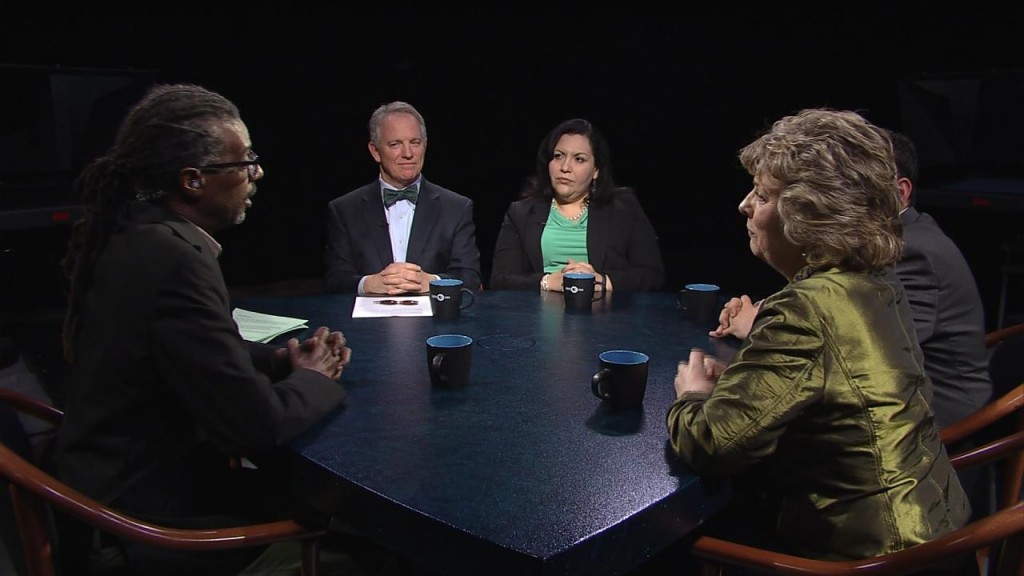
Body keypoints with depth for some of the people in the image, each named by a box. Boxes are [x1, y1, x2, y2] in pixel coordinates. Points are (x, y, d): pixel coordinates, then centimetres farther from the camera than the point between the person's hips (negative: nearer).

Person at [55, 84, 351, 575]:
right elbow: (257, 425, -28)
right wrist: (314, 378, -9)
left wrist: (280, 359, -3)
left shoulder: (128, 232, -1)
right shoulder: (172, 259, -29)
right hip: (151, 514, -8)